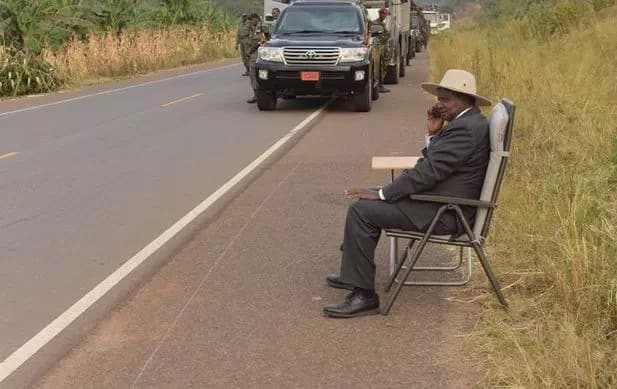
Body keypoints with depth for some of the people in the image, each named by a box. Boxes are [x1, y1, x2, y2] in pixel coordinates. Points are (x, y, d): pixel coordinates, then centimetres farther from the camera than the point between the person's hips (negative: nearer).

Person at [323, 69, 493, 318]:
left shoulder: (465, 129, -20)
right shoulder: (468, 123, 13)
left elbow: (428, 171, -24)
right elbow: (431, 165, 15)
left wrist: (381, 194, -19)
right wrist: (433, 134, 2)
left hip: (444, 213, -11)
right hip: (443, 202, 11)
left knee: (361, 210, -17)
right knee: (367, 203, 19)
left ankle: (363, 295, -12)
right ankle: (354, 273, 27)